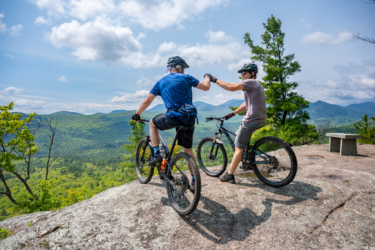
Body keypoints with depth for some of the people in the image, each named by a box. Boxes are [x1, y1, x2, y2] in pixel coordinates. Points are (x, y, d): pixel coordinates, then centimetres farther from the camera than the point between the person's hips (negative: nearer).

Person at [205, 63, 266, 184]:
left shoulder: (250, 82, -7)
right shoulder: (257, 85, 24)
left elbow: (232, 87, -21)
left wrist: (215, 80, -12)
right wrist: (232, 113, 25)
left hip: (251, 120, -10)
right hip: (260, 120, 10)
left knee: (239, 148, -3)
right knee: (239, 133, 29)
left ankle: (229, 175, 4)